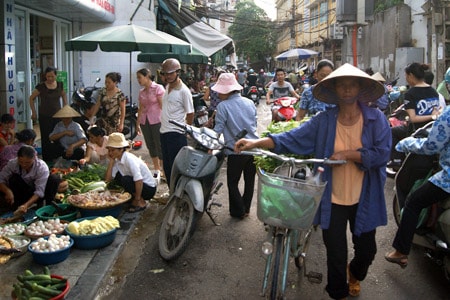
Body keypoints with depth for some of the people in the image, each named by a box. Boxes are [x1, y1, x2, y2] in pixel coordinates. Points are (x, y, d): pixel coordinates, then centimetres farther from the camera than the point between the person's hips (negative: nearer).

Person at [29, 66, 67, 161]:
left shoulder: (60, 85, 3)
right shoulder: (41, 87, -8)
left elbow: (64, 95, 21)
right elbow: (31, 98, 2)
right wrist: (34, 113, -1)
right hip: (44, 117, -3)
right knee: (46, 139, -1)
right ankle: (47, 160, 7)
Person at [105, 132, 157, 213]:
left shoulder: (129, 159, -24)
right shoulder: (117, 161, 0)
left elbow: (139, 180, -32)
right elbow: (108, 179, -6)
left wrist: (138, 199, -25)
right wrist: (111, 161, -10)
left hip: (149, 188, -8)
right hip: (138, 185, 8)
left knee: (126, 180, -27)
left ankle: (141, 203, -9)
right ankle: (133, 199, 9)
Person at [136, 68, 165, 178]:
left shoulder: (158, 88, -6)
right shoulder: (141, 92, 12)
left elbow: (162, 105, -9)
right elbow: (141, 108, 17)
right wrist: (137, 123, 16)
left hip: (156, 120, -6)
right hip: (145, 121, 6)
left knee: (159, 146, -4)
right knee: (150, 145, 10)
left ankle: (163, 171, 3)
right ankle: (156, 169, 21)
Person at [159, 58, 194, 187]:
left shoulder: (184, 91, -13)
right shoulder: (167, 87, 12)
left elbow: (190, 114, -9)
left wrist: (185, 130, -1)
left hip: (176, 134, -8)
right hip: (164, 132, 9)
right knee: (167, 166, 15)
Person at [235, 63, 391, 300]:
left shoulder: (376, 119, -7)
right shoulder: (323, 121, -6)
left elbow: (381, 154, -17)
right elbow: (292, 138, -14)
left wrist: (347, 154, -22)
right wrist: (256, 143, -25)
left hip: (364, 200, 1)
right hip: (332, 200, 0)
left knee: (366, 250, 18)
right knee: (336, 255, 9)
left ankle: (355, 273, 55)